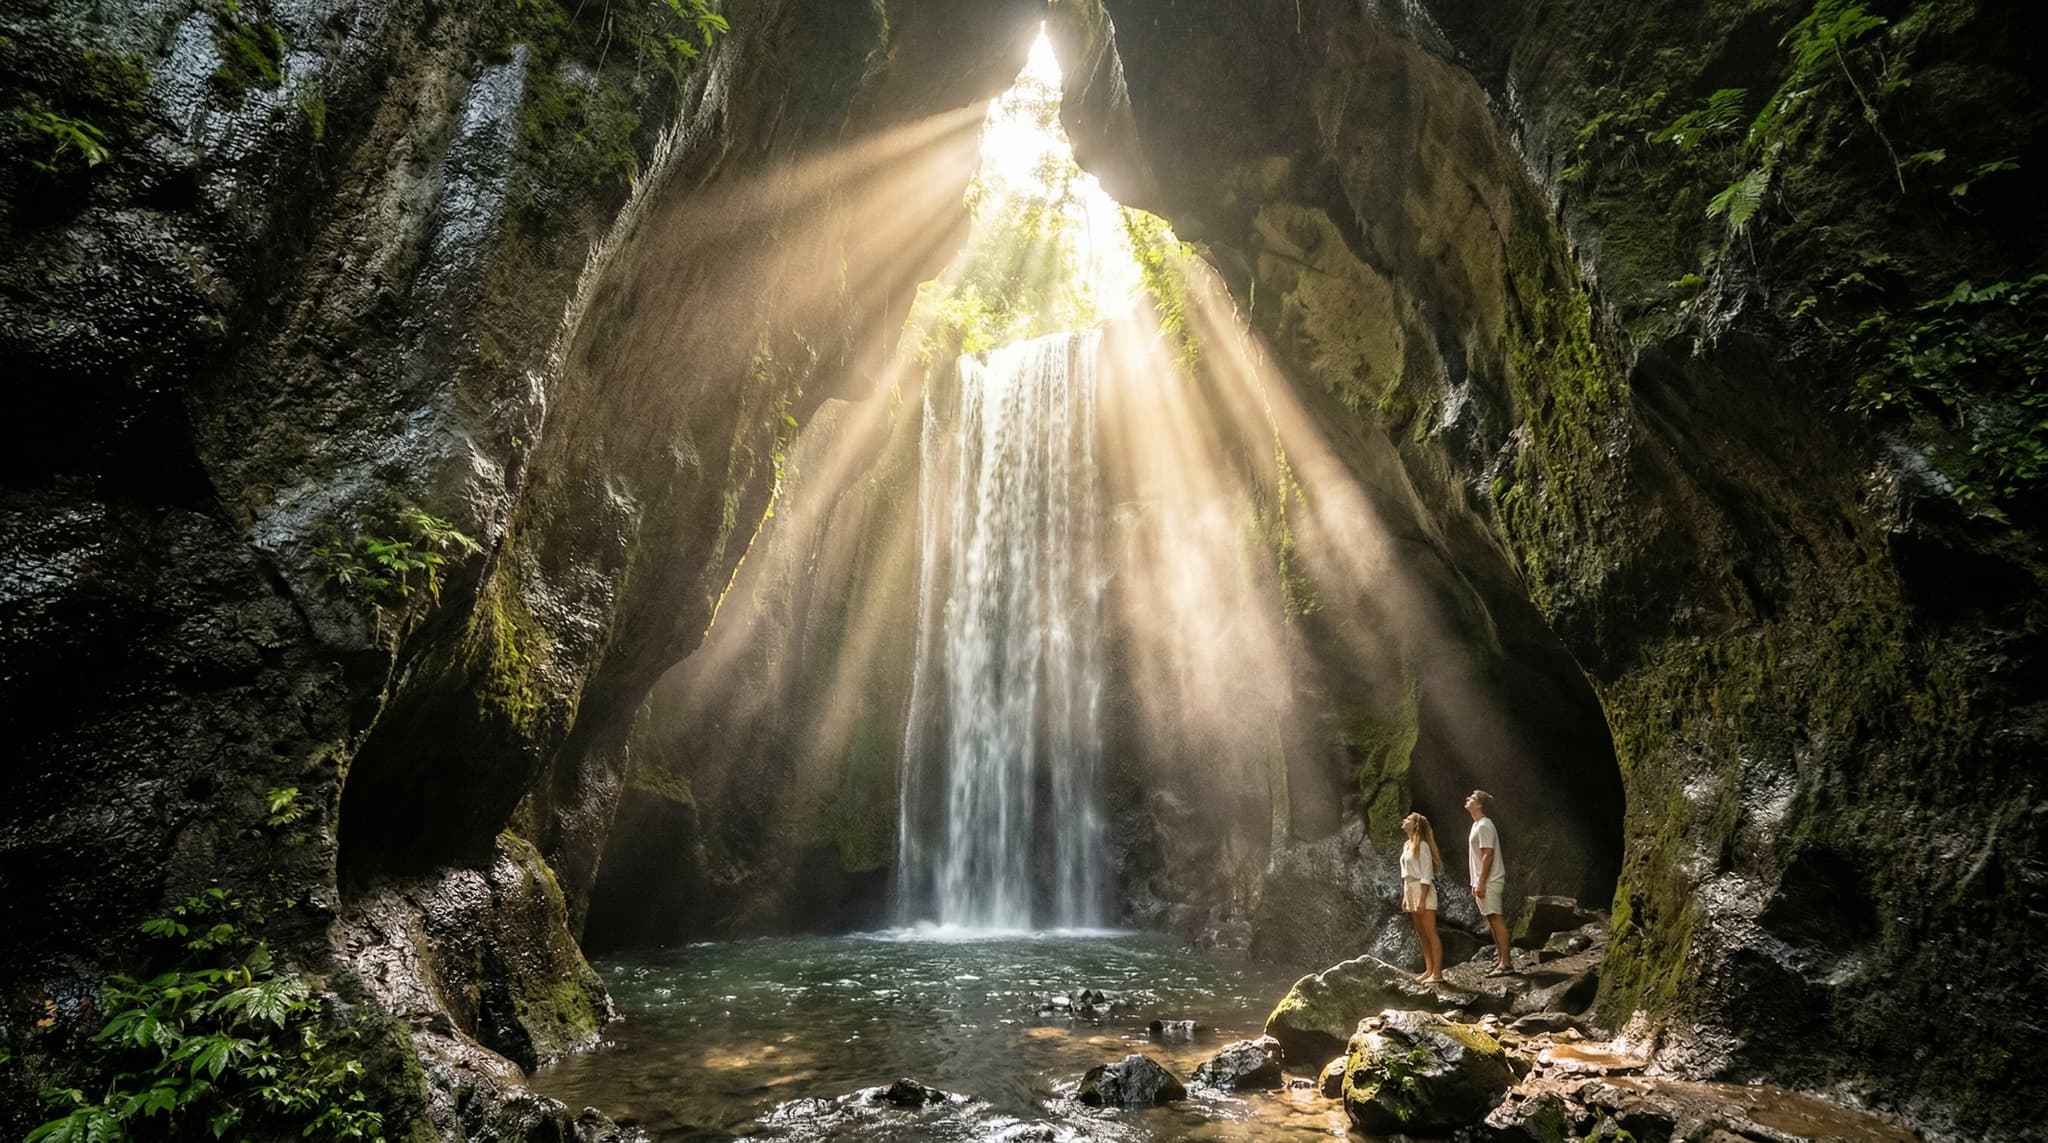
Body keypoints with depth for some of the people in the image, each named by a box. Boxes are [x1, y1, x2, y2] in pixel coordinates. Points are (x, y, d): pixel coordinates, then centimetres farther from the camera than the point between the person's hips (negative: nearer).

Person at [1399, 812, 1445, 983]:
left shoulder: (1422, 845, -12)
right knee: (1421, 933, 11)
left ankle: (1437, 972, -5)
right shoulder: (1407, 846, 15)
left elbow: (1426, 874, -16)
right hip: (1410, 890, 9)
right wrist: (1405, 896, 15)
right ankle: (1429, 970, 15)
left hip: (1423, 890, -9)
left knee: (1430, 933, -6)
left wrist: (1422, 899, -20)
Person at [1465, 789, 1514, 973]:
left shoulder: (1484, 826, -15)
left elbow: (1488, 855, -20)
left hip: (1489, 882, -10)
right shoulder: (1478, 825, 16)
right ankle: (1502, 958, 19)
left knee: (1496, 919, -9)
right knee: (1493, 920, 13)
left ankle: (1506, 962, -9)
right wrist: (1476, 883, 20)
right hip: (1484, 882, 10)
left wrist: (1481, 882, -22)